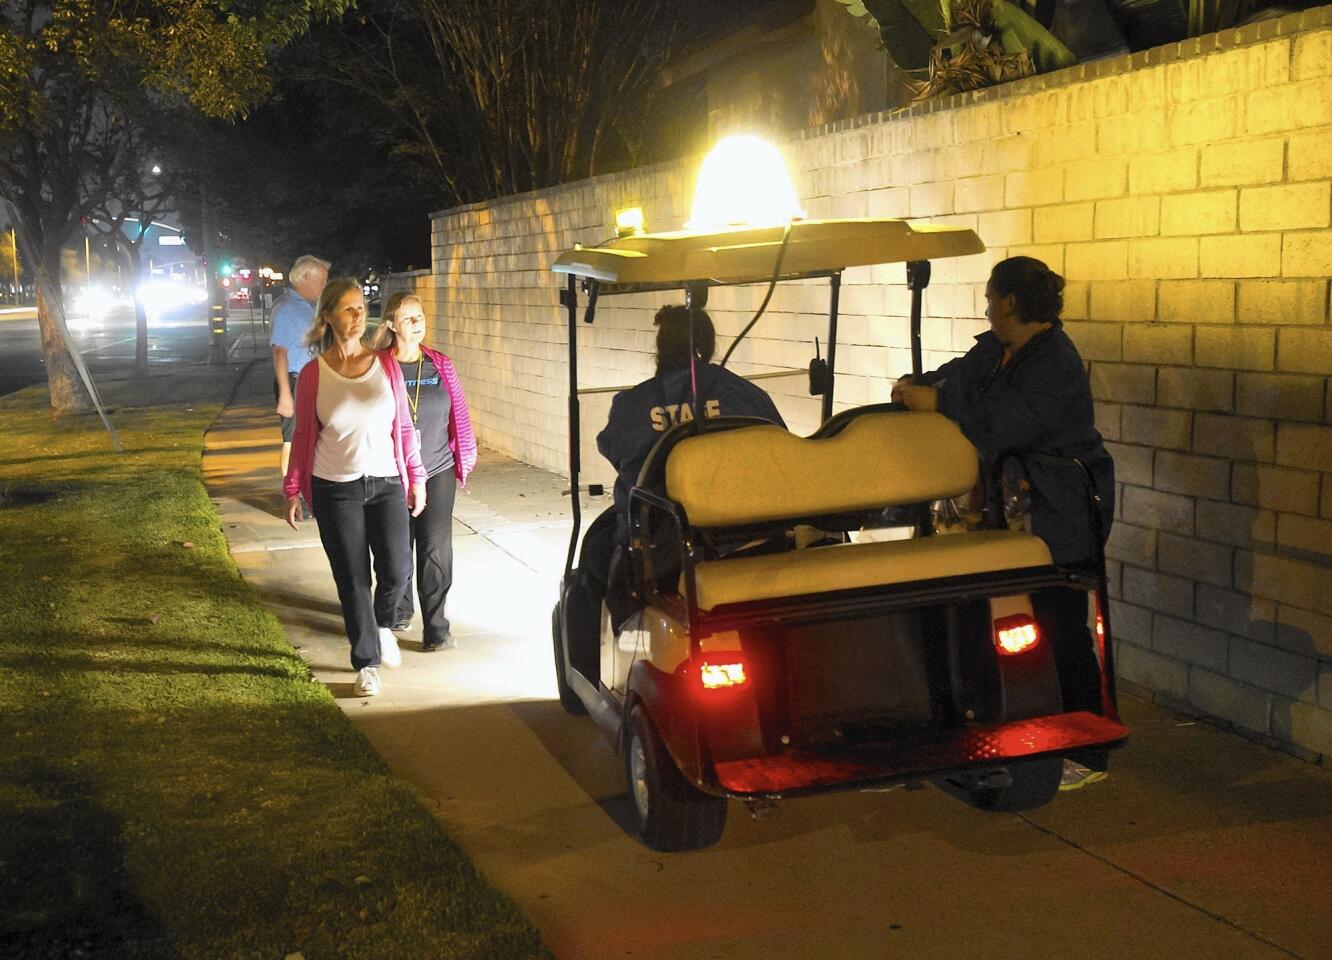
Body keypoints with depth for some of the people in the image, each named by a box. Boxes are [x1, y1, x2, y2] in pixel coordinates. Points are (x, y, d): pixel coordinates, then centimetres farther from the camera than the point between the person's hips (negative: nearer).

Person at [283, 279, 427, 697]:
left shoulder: (386, 364, -1)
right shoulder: (313, 375, -4)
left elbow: (404, 426, 5)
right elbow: (303, 436, 3)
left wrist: (416, 478, 6)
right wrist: (293, 490, 3)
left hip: (385, 483, 1)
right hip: (335, 490, -1)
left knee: (397, 571, -7)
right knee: (353, 581, 4)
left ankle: (382, 624, 28)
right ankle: (367, 663, 22)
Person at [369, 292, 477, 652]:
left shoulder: (441, 366, 3)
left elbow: (459, 415, 8)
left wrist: (464, 459, 7)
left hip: (438, 472, 1)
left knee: (436, 550, -2)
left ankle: (436, 630, 3)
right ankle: (398, 611, 35)